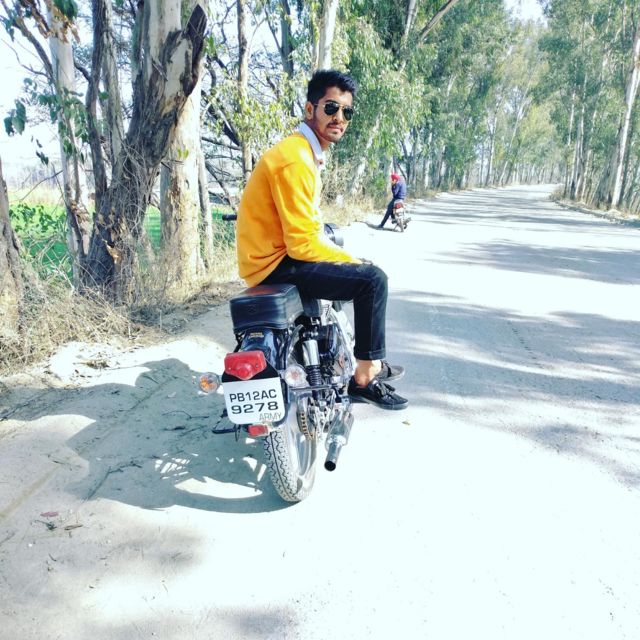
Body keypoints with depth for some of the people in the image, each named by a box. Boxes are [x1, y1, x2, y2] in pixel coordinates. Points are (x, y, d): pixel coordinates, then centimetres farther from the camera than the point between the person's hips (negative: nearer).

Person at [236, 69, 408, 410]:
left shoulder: (307, 152, 12)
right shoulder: (295, 160, -21)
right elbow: (303, 244, -24)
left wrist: (343, 254, 10)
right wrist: (352, 259, -11)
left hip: (284, 251, 11)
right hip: (275, 264, -11)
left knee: (361, 270, 21)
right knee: (372, 278, -16)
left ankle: (371, 362, 31)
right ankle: (364, 376, -2)